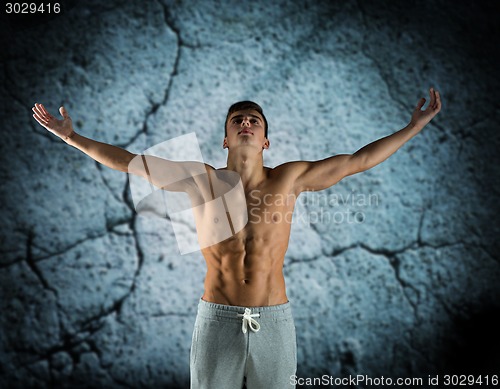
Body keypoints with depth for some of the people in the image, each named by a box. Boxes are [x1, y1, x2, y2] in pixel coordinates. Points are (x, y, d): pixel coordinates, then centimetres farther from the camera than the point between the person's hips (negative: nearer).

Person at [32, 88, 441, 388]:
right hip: (217, 319, 0)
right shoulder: (202, 179, 0)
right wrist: (71, 136, 2)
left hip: (274, 321, 1)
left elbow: (358, 160, 3)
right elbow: (128, 161, 2)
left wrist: (413, 127, 4)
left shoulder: (289, 178, 0)